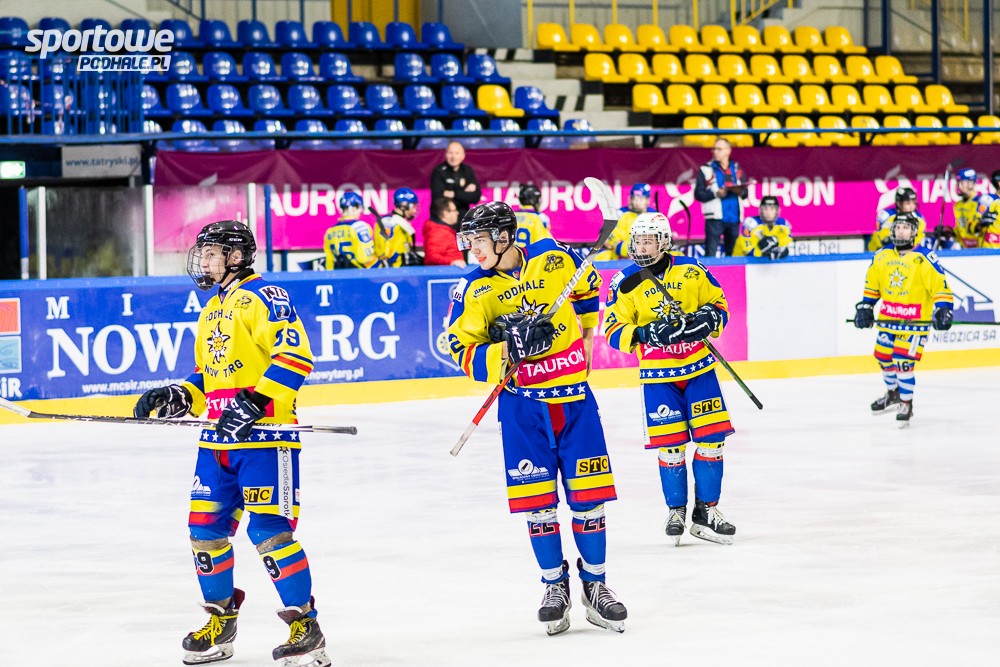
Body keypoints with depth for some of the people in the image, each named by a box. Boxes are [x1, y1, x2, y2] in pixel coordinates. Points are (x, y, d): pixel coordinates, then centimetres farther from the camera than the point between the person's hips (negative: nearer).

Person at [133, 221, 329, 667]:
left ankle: (305, 626, -7)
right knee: (205, 528, 8)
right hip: (218, 440, 9)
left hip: (264, 433, -9)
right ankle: (221, 621, 22)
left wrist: (256, 402, -26)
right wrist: (178, 397, 12)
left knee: (269, 530, -13)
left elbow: (294, 356, -19)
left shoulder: (263, 297, -8)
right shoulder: (212, 311, 22)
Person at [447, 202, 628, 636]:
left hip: (573, 396, 0)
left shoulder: (555, 259, -5)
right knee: (536, 500, -1)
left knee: (587, 496, 2)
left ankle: (595, 585, 15)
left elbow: (587, 286, 18)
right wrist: (507, 351, -26)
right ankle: (555, 587, 15)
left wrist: (584, 335, 24)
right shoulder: (474, 291, -6)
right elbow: (464, 353, -10)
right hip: (522, 407, 0)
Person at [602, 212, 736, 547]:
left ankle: (706, 510, 11)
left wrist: (710, 318, -14)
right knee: (670, 444, -2)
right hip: (657, 375, -1)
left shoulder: (691, 270, -2)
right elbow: (614, 331, -6)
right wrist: (644, 334, -24)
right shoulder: (625, 283, -4)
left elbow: (719, 302, 8)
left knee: (710, 437, -1)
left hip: (698, 367, 1)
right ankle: (676, 510, 16)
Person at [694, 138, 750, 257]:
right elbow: (698, 194, -3)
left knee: (732, 252, 8)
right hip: (715, 218, -4)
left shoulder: (737, 169, 14)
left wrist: (740, 191, -9)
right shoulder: (706, 170, 3)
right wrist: (716, 193, -17)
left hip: (734, 217, 4)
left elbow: (745, 192, 13)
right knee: (711, 253, -10)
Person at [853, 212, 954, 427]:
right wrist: (865, 306, 13)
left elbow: (940, 285, -13)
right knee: (884, 357, 16)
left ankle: (906, 404, 2)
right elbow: (872, 284, 18)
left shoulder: (923, 259, -12)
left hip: (914, 322, -6)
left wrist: (943, 309, -22)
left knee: (903, 362, -13)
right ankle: (893, 394, 40)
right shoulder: (882, 256, 6)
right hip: (888, 318, 6)